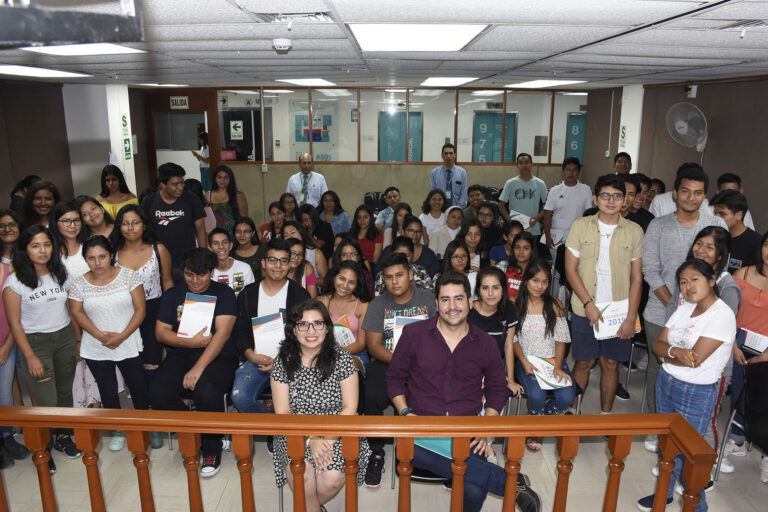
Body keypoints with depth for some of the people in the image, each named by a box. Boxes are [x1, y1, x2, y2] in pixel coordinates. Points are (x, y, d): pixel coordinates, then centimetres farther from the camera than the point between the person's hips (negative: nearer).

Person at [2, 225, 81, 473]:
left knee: (65, 392, 12)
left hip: (65, 337, 4)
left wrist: (78, 340, 7)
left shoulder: (61, 274, 2)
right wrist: (31, 357, -11)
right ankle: (43, 448, 16)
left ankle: (62, 436, 33)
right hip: (35, 341, -4)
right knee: (47, 401, -5)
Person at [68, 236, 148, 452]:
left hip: (128, 345, -1)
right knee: (108, 392, 10)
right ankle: (118, 430, 30)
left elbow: (140, 310, -7)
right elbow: (77, 313, 0)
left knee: (139, 389, 1)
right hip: (96, 349, 2)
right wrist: (100, 335, -13)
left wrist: (122, 336, -16)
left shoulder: (128, 276, -5)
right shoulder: (79, 283, 1)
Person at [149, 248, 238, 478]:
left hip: (217, 356, -4)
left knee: (207, 393, -32)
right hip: (180, 355, 4)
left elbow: (222, 334, -11)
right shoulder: (172, 295, 13)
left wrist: (199, 367, -21)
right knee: (158, 393, -23)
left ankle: (212, 449, -4)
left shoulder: (223, 293, 0)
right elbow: (161, 332, 7)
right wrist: (190, 342, -11)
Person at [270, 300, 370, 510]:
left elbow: (350, 408, -5)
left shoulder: (341, 358, -5)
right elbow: (283, 413, -3)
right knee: (301, 473, -27)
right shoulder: (283, 362, -2)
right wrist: (310, 440, -17)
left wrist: (328, 440, -18)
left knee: (333, 476, -25)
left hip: (338, 432, 0)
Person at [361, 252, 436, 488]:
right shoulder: (378, 304, 5)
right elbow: (374, 346, -1)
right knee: (373, 398, -29)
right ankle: (376, 453, -4)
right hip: (386, 361, 0)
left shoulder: (428, 300, 7)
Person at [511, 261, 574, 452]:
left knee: (566, 397, -24)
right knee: (537, 395, -30)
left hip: (552, 360, 2)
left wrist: (558, 366, -8)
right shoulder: (515, 304, 2)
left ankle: (536, 417, 8)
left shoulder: (555, 305, 7)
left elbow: (561, 339, 5)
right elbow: (512, 339, 2)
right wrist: (524, 362, -13)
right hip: (526, 360, -2)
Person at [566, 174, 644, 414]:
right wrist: (588, 304, -11)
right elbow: (570, 270, -3)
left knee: (611, 363, 10)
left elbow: (636, 278, 2)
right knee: (584, 363, 6)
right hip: (585, 310, -1)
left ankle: (605, 414, 27)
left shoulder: (634, 231, 1)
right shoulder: (580, 226, -1)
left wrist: (631, 317, -4)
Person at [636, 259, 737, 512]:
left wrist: (666, 355, -7)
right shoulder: (685, 309, 5)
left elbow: (696, 359, -23)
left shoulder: (723, 315, -17)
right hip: (666, 383, 7)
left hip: (696, 393, -7)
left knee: (684, 455, 2)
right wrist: (676, 352, -19)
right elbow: (657, 343, 2)